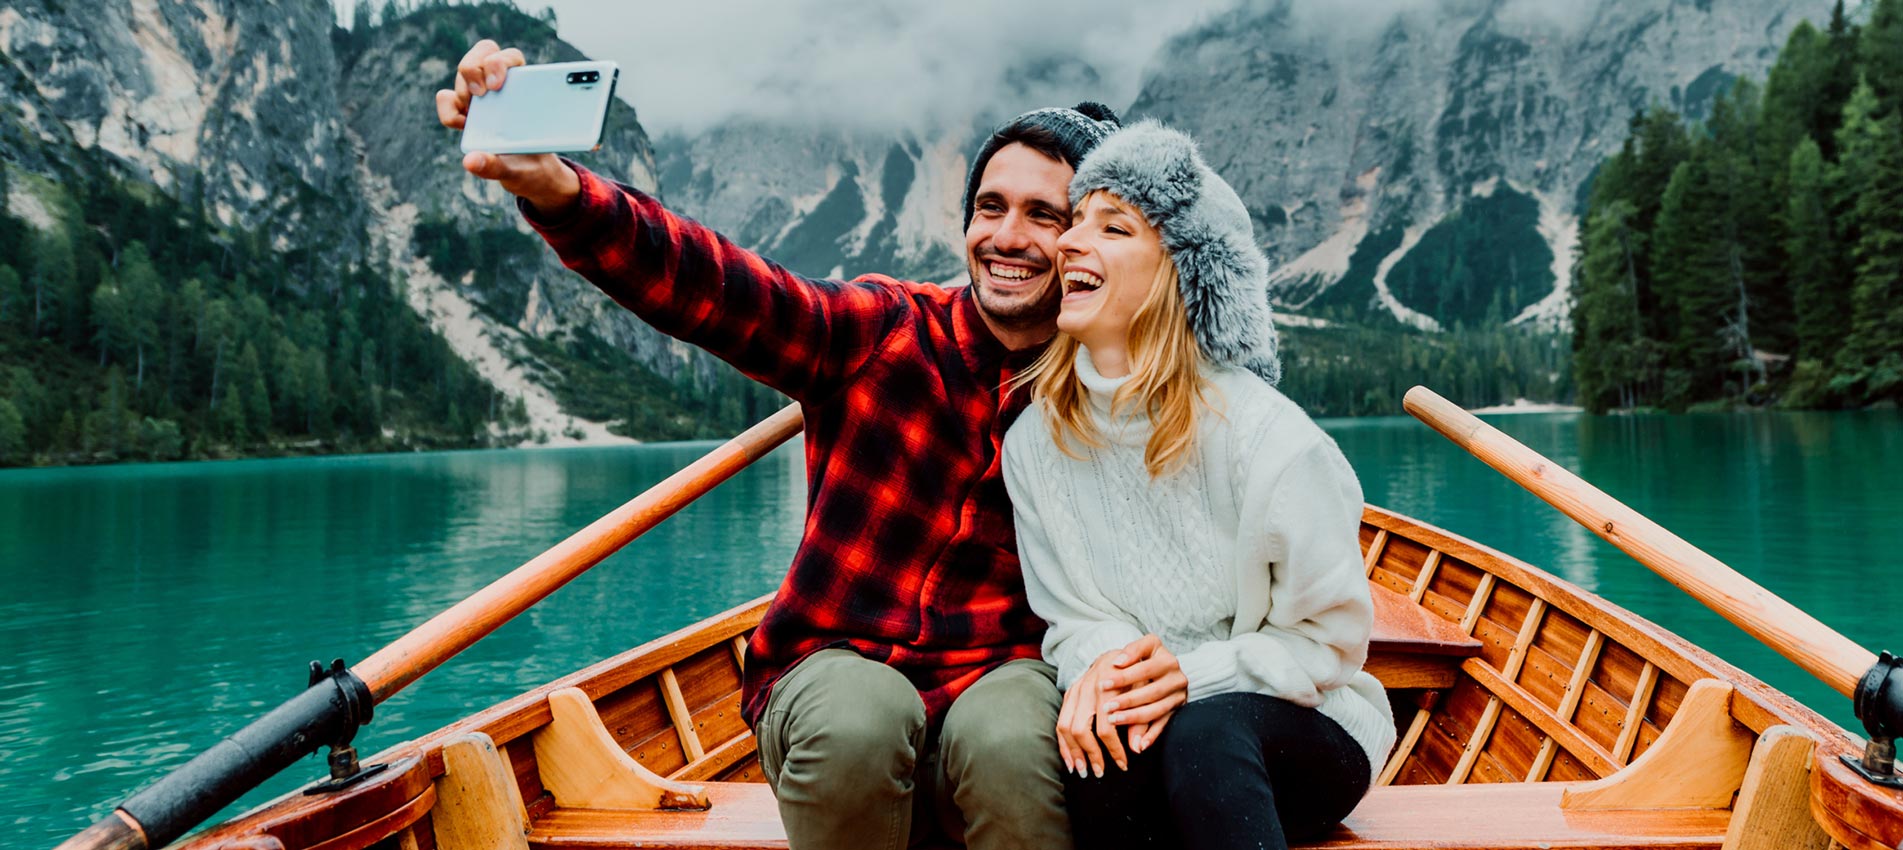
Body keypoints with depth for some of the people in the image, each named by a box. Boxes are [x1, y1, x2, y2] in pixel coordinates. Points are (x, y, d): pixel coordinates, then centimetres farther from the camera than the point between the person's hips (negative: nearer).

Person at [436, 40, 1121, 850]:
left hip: (998, 673, 0)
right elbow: (705, 283, -15)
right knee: (857, 717, -33)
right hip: (834, 668, 1)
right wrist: (551, 187, -32)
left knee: (1007, 738, -33)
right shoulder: (882, 332, -1)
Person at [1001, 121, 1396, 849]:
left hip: (1309, 733, -1)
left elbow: (1330, 639, -9)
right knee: (1102, 742, -33)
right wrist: (1100, 666, -23)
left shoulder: (1265, 438, -17)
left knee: (1205, 728, -36)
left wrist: (1191, 673, -25)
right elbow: (1070, 617, 1)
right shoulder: (1035, 440, -3)